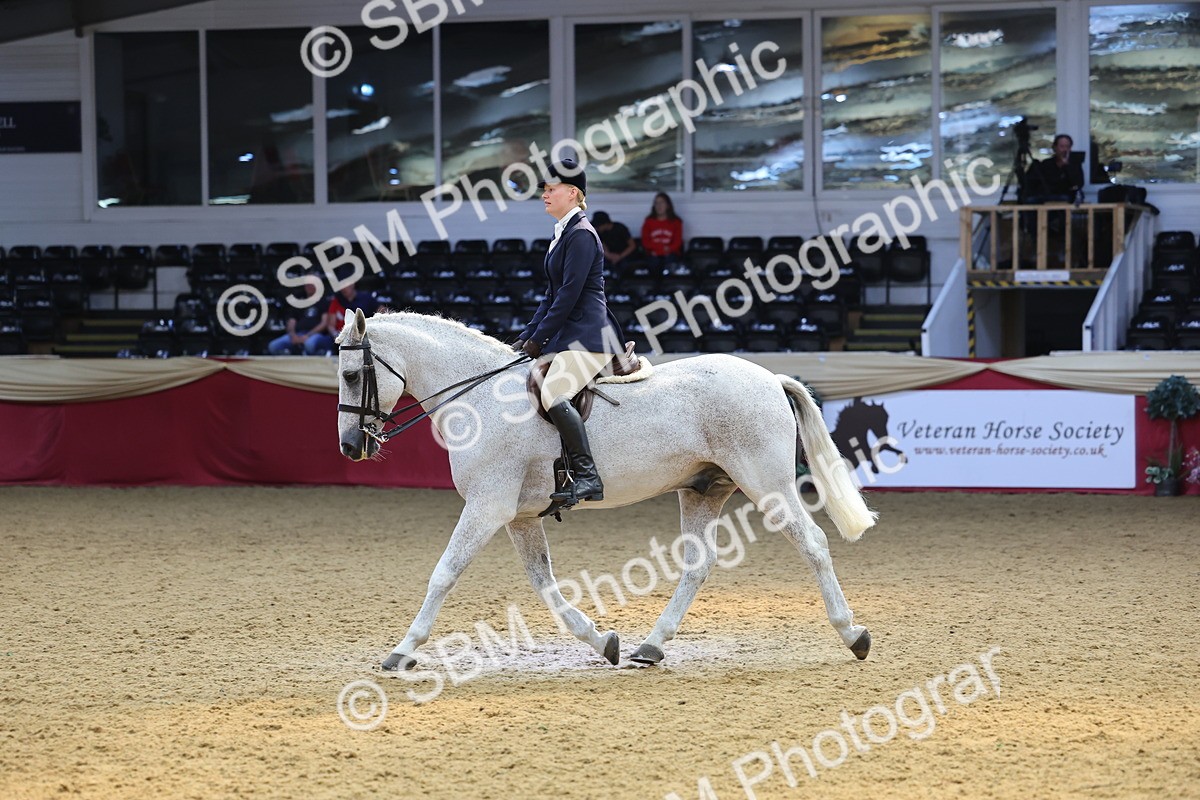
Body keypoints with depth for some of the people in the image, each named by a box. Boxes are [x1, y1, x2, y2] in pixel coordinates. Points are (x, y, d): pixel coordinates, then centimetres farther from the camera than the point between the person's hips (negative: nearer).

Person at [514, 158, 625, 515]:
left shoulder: (581, 235, -12)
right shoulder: (562, 234, 19)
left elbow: (569, 295, -17)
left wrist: (539, 339, -14)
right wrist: (527, 336, 15)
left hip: (586, 335, -11)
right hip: (567, 335, 11)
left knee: (553, 393, -28)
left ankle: (588, 476, -27)